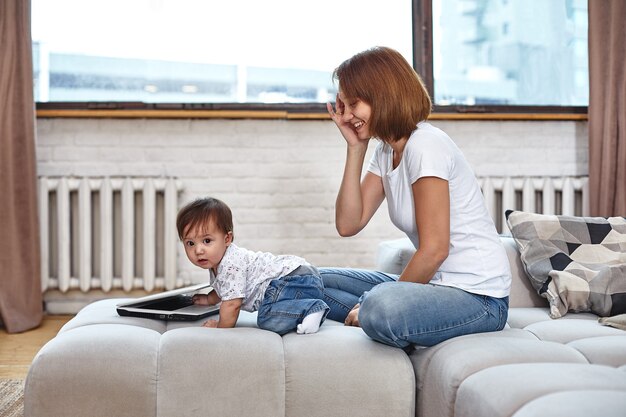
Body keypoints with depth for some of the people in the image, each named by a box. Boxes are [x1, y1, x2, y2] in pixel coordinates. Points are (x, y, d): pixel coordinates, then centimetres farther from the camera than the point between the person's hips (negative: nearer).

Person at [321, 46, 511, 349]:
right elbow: (348, 225, 3)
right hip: (436, 283, 9)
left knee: (381, 309, -37)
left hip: (478, 296, -9)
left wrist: (376, 304, -12)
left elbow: (435, 249, -20)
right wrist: (355, 147, 0)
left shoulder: (425, 145, -17)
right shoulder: (386, 152, 11)